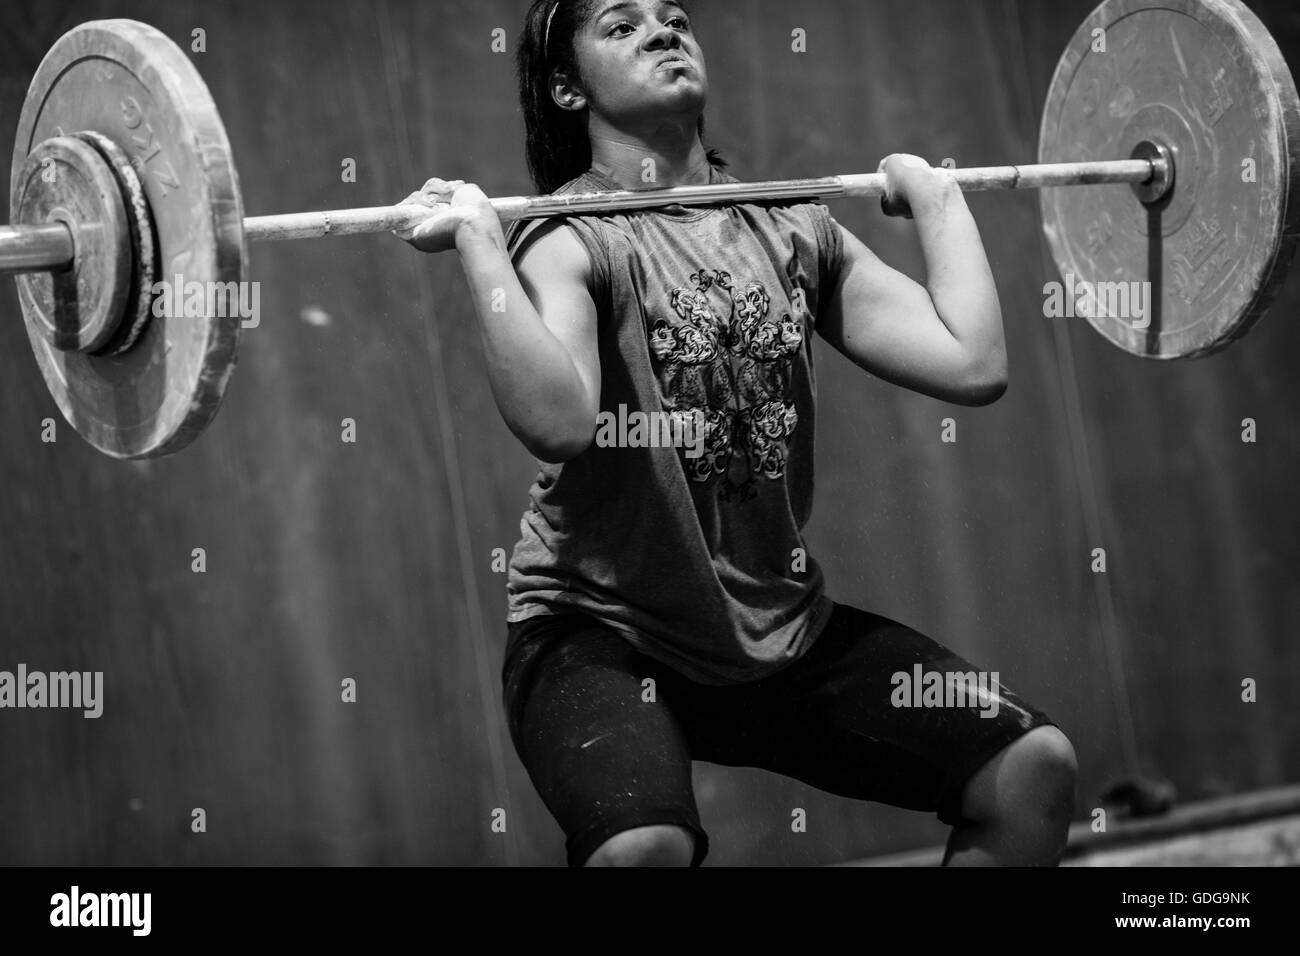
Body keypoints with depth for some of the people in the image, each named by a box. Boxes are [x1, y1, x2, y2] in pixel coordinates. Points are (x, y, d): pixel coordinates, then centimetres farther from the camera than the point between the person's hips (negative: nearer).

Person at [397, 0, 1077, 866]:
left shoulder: (791, 228, 5)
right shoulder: (570, 239, -12)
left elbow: (974, 366, -4)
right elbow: (557, 421, -33)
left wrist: (937, 197, 6)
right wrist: (477, 237, -29)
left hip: (784, 625, 6)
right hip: (604, 630, -6)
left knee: (1035, 766, -6)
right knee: (645, 843, -36)